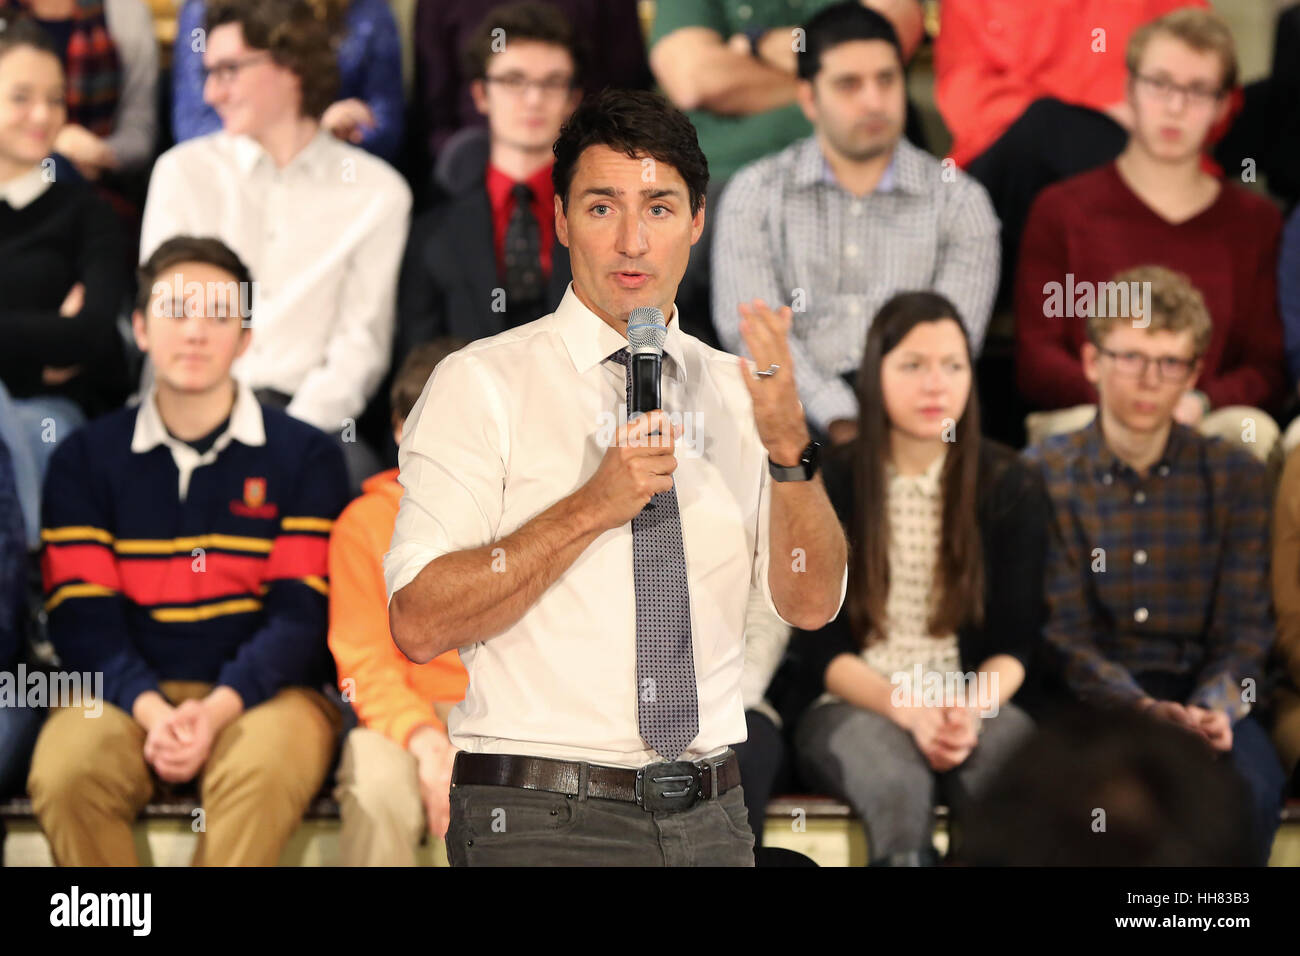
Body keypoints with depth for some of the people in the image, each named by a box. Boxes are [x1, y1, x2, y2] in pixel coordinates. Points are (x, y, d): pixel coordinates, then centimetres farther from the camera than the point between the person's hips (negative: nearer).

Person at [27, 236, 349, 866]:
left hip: (259, 693, -1)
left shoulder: (305, 457, 7)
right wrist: (153, 712, -18)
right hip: (127, 693, 1)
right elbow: (83, 618, 2)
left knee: (261, 772, -36)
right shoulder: (85, 460, 11)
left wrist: (215, 711, -19)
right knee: (63, 775, -31)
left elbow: (299, 614, -1)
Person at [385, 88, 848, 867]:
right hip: (543, 824, -4)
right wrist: (592, 508, -20)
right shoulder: (481, 385, -5)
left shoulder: (736, 389, 9)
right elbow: (420, 623, -14)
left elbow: (812, 603, 0)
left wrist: (789, 447, -15)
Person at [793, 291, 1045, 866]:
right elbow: (825, 650, 0)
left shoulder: (1012, 488, 6)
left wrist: (971, 709, -18)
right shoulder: (830, 484, 3)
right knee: (896, 782, -38)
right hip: (855, 705, -1)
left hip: (979, 704, 1)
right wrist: (909, 711, -19)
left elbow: (1014, 644, 4)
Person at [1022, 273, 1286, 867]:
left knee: (1252, 783, -32)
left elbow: (1245, 627, 3)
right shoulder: (1043, 477, 1)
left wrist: (1214, 707, -19)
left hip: (1204, 689, 2)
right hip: (1094, 694, -2)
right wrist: (1146, 710, -23)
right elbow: (1065, 634, -5)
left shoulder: (1235, 477, 7)